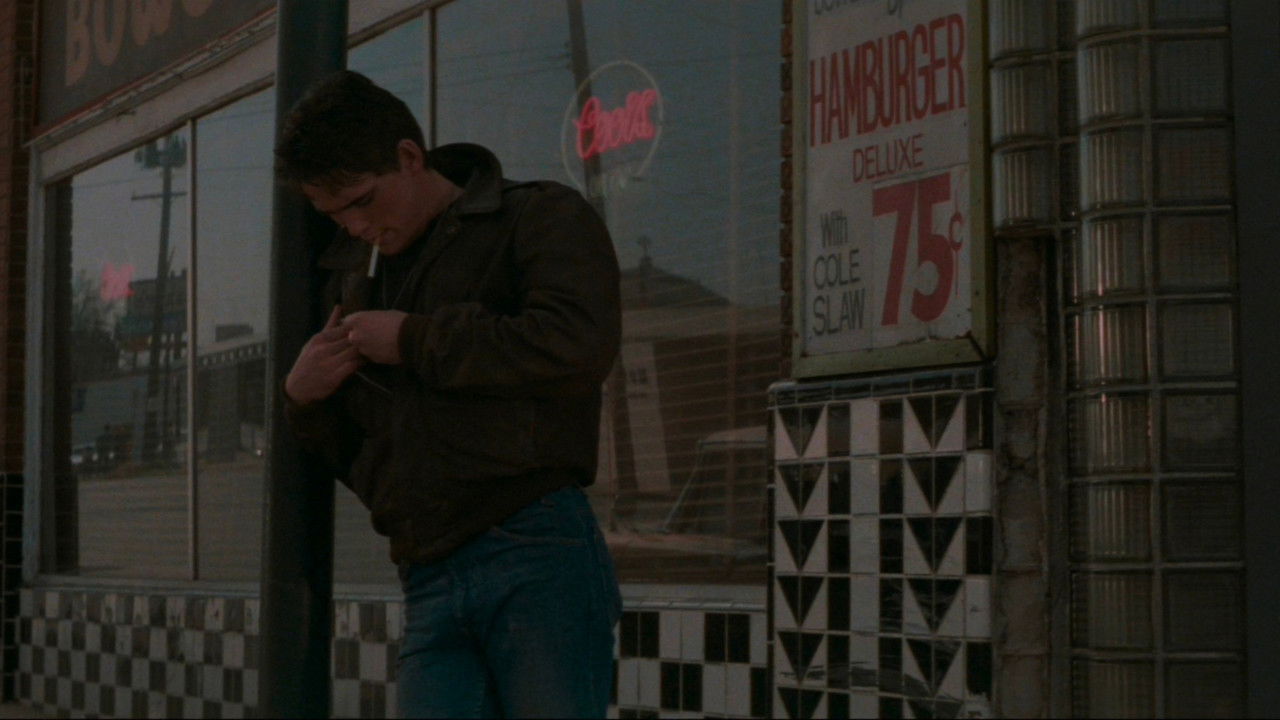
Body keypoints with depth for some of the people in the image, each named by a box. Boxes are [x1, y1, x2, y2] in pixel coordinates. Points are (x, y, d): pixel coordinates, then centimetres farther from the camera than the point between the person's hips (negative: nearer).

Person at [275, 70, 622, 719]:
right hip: (431, 583, 6)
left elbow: (579, 344, -16)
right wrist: (304, 398, 9)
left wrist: (414, 340, -7)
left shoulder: (542, 219, 5)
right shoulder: (356, 274, 26)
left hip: (538, 552, -6)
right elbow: (351, 450, 33)